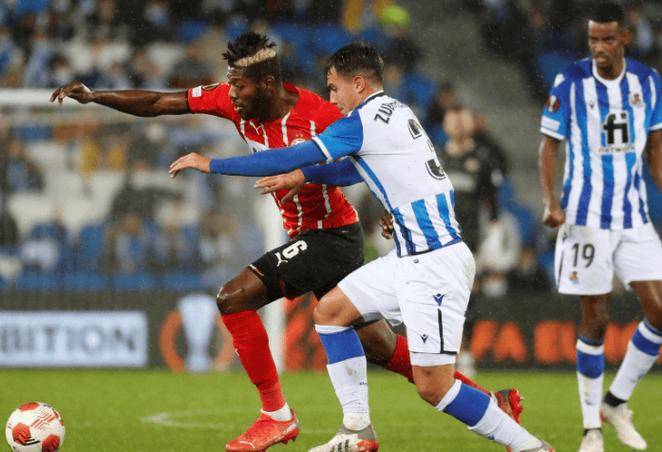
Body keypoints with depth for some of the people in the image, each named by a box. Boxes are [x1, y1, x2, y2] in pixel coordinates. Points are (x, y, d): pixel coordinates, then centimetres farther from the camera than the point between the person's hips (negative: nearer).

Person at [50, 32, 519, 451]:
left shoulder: (320, 116, -22)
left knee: (234, 298, -15)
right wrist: (93, 96, -7)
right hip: (305, 235, 8)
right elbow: (159, 103, -1)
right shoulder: (232, 100, -3)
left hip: (330, 234, -8)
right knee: (379, 345, 10)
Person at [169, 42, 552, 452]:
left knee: (433, 386, -12)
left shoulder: (366, 119, -12)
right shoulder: (395, 112, 15)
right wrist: (304, 176, 21)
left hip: (436, 263, -10)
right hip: (412, 260, 10)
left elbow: (290, 158, -10)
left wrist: (212, 164, -2)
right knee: (331, 310, 12)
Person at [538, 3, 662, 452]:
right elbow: (549, 145, -2)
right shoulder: (570, 83, -6)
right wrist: (551, 201, -14)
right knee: (596, 319, -3)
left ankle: (617, 401, 14)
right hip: (587, 217, -4)